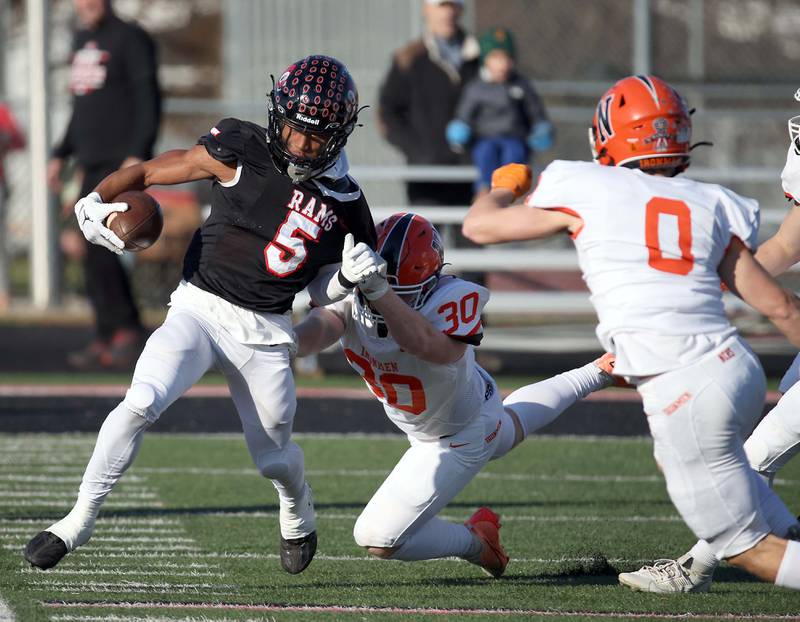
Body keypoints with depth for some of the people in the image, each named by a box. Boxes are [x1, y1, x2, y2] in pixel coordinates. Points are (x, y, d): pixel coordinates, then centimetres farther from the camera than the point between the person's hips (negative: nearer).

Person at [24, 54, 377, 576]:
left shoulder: (343, 201, 1)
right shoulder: (242, 151, -7)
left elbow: (320, 293, 9)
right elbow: (150, 172, -2)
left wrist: (350, 277, -13)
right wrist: (96, 201, -19)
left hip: (265, 332, 2)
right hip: (200, 307, -2)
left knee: (275, 459, 10)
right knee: (141, 404, -24)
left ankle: (298, 511, 46)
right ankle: (80, 521, -13)